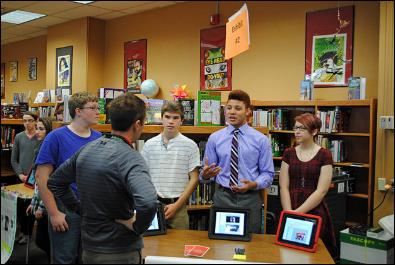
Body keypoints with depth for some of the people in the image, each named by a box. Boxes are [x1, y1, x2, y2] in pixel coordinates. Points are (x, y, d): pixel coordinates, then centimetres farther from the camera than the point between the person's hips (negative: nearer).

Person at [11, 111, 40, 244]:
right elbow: (13, 159, 7)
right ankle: (23, 230, 25)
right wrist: (20, 174, -4)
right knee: (19, 206, 9)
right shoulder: (18, 137, 5)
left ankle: (28, 233, 15)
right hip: (20, 178, 3)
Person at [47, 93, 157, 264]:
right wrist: (138, 227, -21)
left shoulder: (87, 149, 1)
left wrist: (80, 209, 11)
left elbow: (55, 182, 14)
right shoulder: (129, 157, -23)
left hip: (89, 248, 7)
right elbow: (147, 202, -40)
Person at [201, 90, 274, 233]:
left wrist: (253, 184, -19)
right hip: (222, 197, 1)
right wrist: (205, 174, -19)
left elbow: (267, 173, 0)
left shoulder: (261, 139, 0)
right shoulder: (214, 138, 3)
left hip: (249, 199, -1)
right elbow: (205, 172, 4)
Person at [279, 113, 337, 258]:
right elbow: (284, 187, -1)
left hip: (315, 214, -2)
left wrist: (297, 212, -14)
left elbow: (321, 191, -10)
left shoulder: (324, 155, -4)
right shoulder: (289, 153, 5)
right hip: (290, 214, 3)